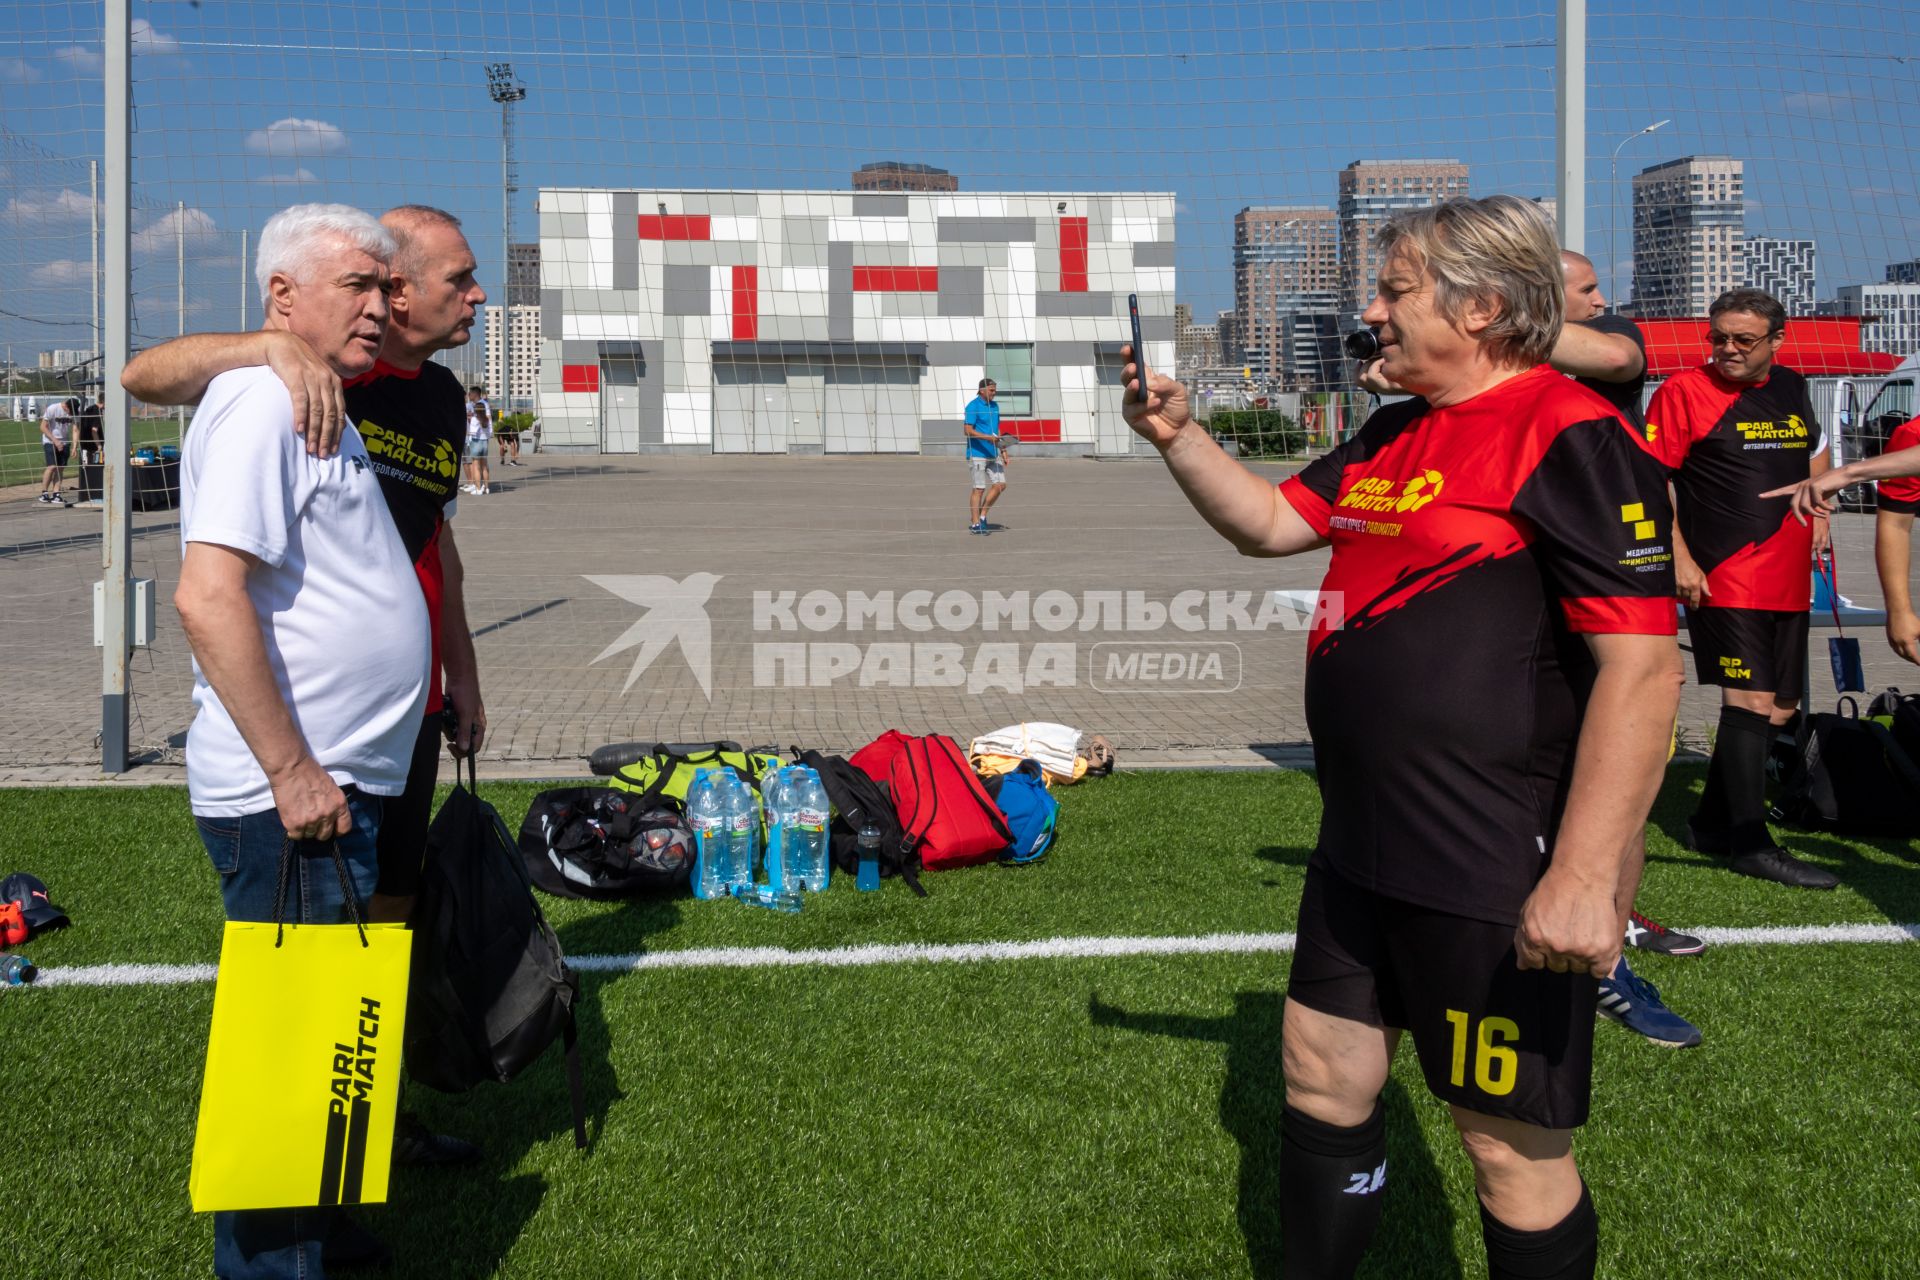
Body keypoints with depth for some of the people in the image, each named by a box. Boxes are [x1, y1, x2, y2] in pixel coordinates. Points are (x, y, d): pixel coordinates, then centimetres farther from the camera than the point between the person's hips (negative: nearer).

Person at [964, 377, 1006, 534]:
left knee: (1000, 484, 1)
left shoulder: (994, 406, 15)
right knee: (979, 488, -4)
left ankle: (982, 515, 14)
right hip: (977, 454, -8)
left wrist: (1003, 450, 18)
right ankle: (975, 523, 4)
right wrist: (988, 437, -24)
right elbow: (968, 430, -15)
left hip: (993, 454, 8)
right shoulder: (973, 406, -9)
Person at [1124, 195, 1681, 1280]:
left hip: (1500, 882, -9)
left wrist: (1586, 878, -26)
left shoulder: (1572, 437, -16)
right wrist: (1179, 436, 7)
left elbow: (1643, 667, -22)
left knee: (1515, 1149, 5)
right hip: (1364, 852, 9)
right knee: (1325, 1077, 19)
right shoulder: (1394, 438, 12)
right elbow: (1268, 522, 23)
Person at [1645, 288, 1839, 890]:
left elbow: (1813, 453, 31)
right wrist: (1679, 558, -16)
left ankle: (1712, 822, 25)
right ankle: (1750, 842, -3)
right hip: (1721, 577, -8)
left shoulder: (1791, 388, 14)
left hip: (1788, 578, 8)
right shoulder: (1684, 390, -7)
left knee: (1778, 706, 12)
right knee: (1750, 699, -11)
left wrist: (1816, 507, 14)